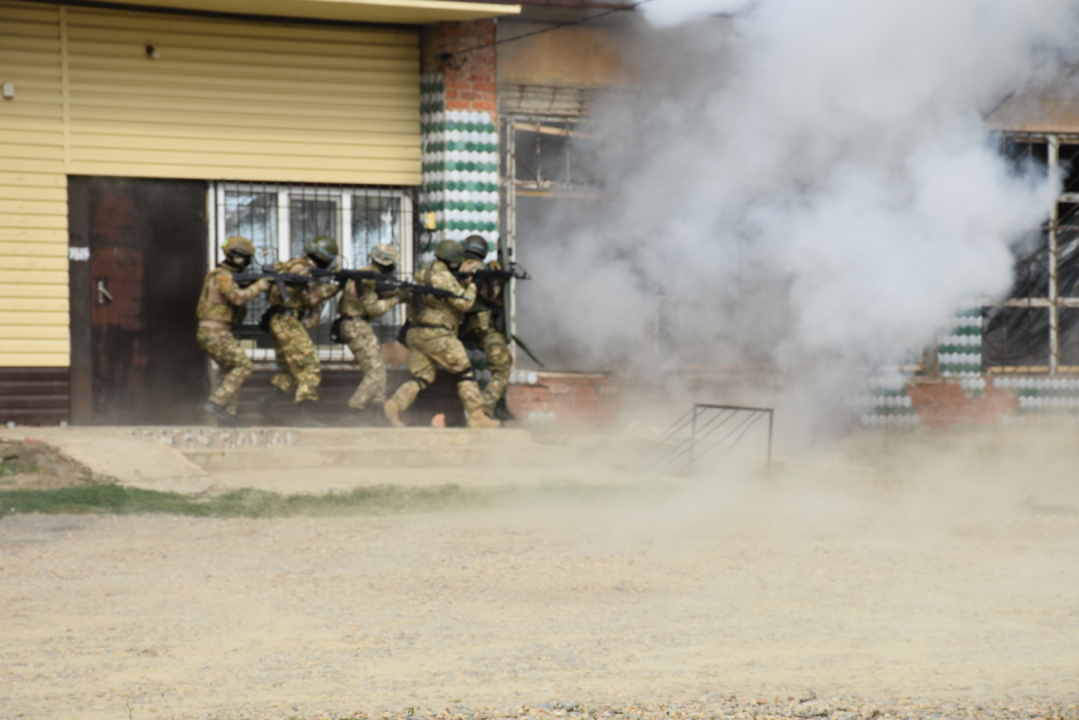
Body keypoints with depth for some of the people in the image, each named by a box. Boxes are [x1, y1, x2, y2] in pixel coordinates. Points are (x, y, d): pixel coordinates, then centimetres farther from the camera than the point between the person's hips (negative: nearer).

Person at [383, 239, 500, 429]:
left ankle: (394, 405, -15)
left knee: (420, 377, 8)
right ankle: (477, 417, 0)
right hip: (437, 335, -8)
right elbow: (463, 303, -13)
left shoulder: (425, 273, 14)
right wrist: (471, 287, 3)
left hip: (416, 333, 8)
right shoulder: (444, 277, -14)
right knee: (465, 372, 2)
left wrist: (463, 285, 17)